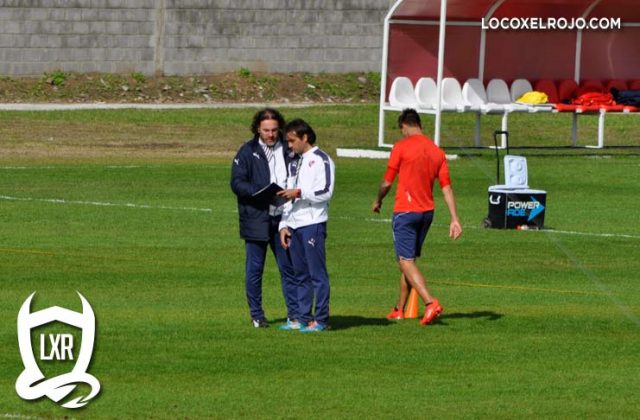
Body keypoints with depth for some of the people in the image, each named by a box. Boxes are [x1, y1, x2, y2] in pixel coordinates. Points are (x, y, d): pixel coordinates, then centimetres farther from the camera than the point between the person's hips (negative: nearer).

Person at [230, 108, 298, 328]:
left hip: (282, 217, 2)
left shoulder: (288, 151, 8)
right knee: (254, 269, 3)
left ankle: (294, 312, 8)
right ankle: (257, 315, 12)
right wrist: (261, 193, -21)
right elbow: (237, 183, -7)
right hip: (256, 220, -2)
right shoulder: (247, 152, 0)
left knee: (288, 266, 3)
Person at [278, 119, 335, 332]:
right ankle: (303, 318, 12)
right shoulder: (294, 163, 21)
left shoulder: (321, 160, -4)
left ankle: (320, 320, -6)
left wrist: (300, 193, -14)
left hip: (313, 224, -8)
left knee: (317, 273, -7)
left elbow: (326, 192, -13)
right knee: (301, 275, 9)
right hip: (294, 225, 8)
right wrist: (284, 225, 15)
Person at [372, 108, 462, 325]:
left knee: (406, 262, -7)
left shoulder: (401, 147, -9)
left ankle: (431, 302, -25)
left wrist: (378, 201, 14)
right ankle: (399, 309, 25)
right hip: (427, 211, 6)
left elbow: (387, 182, -5)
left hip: (405, 211, -6)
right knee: (409, 259, 18)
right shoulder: (437, 152, 7)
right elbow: (447, 188, 3)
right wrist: (455, 219, 1)